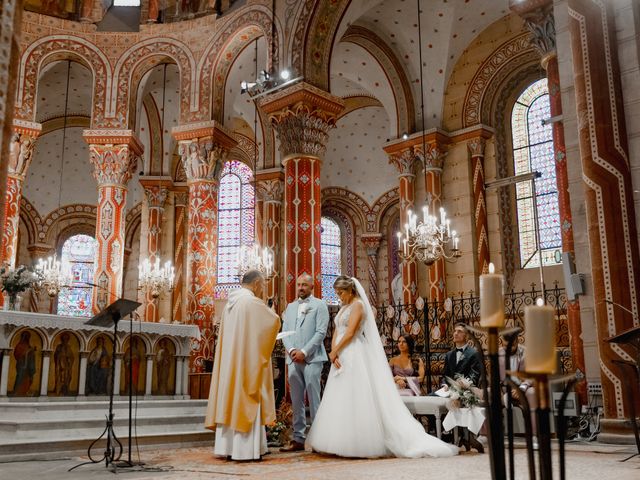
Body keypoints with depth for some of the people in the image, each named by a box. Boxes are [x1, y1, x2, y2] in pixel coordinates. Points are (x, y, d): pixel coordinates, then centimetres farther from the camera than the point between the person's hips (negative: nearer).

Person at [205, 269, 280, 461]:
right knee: (246, 402, -3)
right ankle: (244, 449, -1)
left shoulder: (230, 303, 12)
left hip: (229, 361, 8)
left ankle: (227, 445, 13)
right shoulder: (253, 302, -12)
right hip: (248, 361, -8)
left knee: (231, 399, 9)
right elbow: (274, 321, -7)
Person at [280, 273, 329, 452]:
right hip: (293, 359, 5)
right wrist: (291, 350, -4)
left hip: (311, 359, -5)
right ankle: (298, 439, 12)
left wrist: (304, 352, -12)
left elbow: (321, 332, -6)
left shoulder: (319, 305, 3)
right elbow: (284, 331, 13)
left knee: (313, 399, -6)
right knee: (296, 402, 7)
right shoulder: (290, 306, 18)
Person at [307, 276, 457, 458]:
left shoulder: (358, 305, -8)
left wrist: (334, 352, -8)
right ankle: (344, 442, 11)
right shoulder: (344, 308, 19)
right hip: (342, 358, 9)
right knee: (339, 401, 7)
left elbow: (350, 333, -16)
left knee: (355, 400, -7)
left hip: (354, 357, -9)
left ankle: (361, 443, -2)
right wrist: (333, 353, -3)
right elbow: (336, 333, 13)